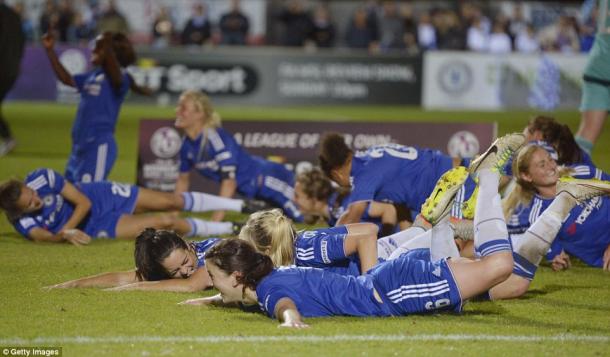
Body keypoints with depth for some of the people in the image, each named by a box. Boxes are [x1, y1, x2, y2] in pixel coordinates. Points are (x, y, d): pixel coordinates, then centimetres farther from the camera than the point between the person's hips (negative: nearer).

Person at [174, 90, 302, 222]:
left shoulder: (216, 138, -27)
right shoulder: (187, 144, -3)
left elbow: (229, 180, -29)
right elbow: (183, 179, 12)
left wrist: (216, 220, -29)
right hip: (250, 191, 7)